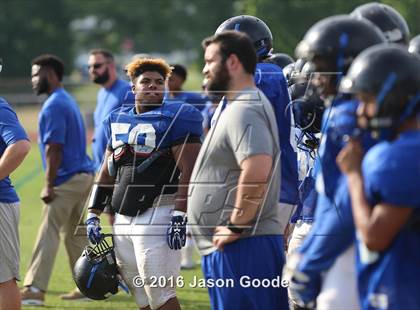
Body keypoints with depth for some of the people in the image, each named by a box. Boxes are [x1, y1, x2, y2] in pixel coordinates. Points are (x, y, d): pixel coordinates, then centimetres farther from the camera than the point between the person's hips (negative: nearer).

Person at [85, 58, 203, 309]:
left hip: (158, 211, -8)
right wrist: (94, 213, 18)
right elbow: (107, 172, 23)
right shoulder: (118, 120, 15)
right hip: (124, 217, 8)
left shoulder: (174, 119, -7)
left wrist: (180, 217, -21)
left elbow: (189, 171, -14)